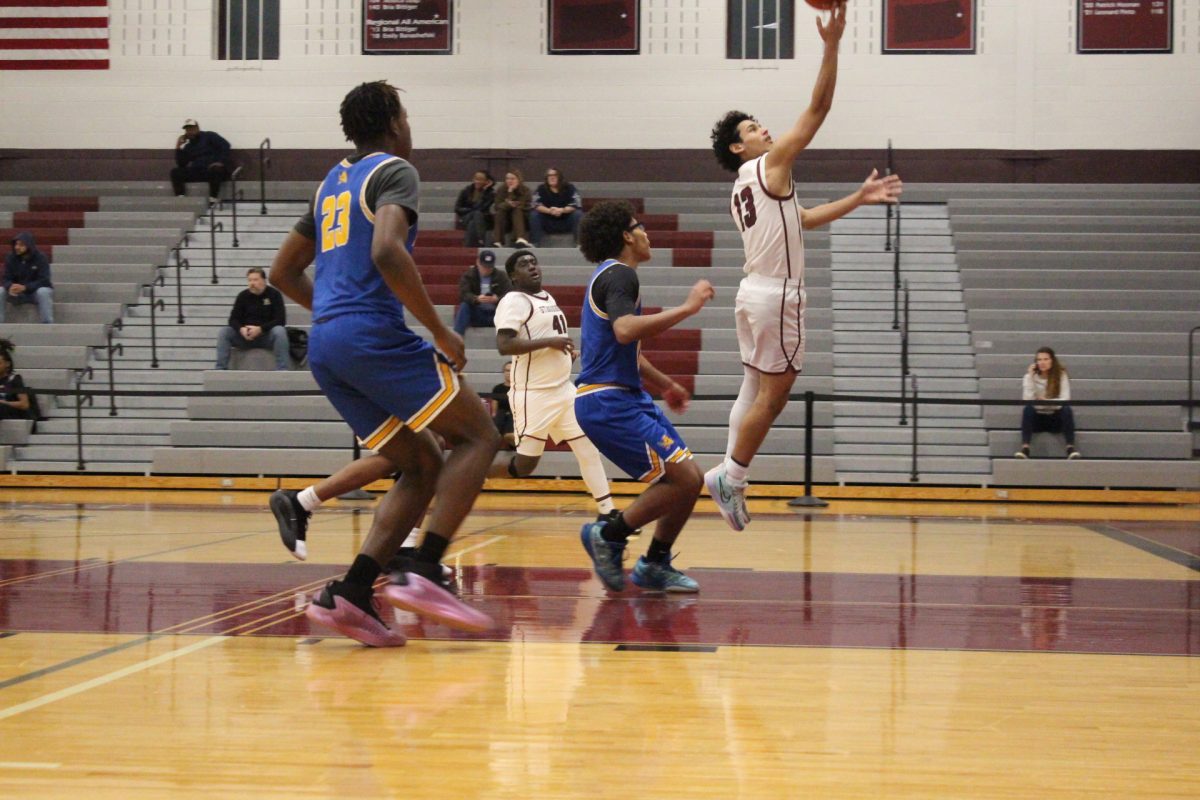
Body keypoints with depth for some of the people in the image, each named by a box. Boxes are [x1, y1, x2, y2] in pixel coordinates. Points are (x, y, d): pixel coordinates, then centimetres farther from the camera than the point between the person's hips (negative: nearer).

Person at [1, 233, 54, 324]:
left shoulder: (41, 258, -15)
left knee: (43, 292, -37)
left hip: (37, 290, -3)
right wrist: (10, 287, -34)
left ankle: (47, 324, -36)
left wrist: (25, 287, -37)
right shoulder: (10, 258, -5)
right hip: (18, 294, 3)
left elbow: (43, 280, -22)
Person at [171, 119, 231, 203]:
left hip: (216, 168, -5)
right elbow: (181, 164, 14)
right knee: (175, 172, -14)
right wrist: (178, 147, 7)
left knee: (215, 170, -41)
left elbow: (225, 146, -5)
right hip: (197, 172, 5)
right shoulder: (188, 147, 23)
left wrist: (221, 162, -19)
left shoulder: (209, 136, 11)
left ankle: (212, 201, -42)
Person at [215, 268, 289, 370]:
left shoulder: (274, 294, -6)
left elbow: (280, 320, -14)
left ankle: (282, 371, -35)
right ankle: (221, 369, -21)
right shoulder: (243, 296, 3)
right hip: (245, 335, 3)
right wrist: (241, 329, -23)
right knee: (223, 332, -19)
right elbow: (233, 319, 1)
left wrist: (260, 329, -27)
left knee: (280, 331, -34)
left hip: (267, 336, -3)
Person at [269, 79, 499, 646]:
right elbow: (387, 252, -20)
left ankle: (350, 595, -3)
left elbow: (284, 272, 28)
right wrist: (440, 332, -14)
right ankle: (422, 573, -14)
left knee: (424, 467, 12)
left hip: (325, 345, 8)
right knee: (478, 435, 1)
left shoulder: (332, 182, 25)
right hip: (373, 334, -8)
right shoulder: (393, 171, -1)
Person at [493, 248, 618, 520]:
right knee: (525, 464, -8)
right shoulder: (514, 301, -13)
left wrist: (568, 350, 10)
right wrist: (549, 342, -24)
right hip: (534, 394, -9)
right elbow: (504, 345, -26)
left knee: (589, 447, 7)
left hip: (565, 389, 9)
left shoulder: (547, 297, 15)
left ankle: (607, 512, 11)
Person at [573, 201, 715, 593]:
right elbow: (625, 330, -31)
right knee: (683, 478, -15)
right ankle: (609, 535, -5)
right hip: (609, 402, -10)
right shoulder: (618, 274, -11)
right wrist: (687, 307, -25)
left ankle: (654, 565, 14)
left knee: (690, 479, 8)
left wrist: (664, 385, 42)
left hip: (627, 399, 10)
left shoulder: (612, 275, 22)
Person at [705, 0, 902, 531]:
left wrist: (858, 199, 23)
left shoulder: (744, 190, 18)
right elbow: (818, 109, -12)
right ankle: (731, 476, -4)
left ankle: (730, 476, 11)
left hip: (754, 290, 9)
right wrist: (831, 46, -12)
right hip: (777, 293, -9)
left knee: (756, 389, 12)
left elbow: (802, 219, 24)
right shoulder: (772, 165, -6)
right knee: (774, 394, -5)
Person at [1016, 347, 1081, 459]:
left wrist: (1047, 401, -29)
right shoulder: (1030, 376, -1)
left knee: (1066, 409, -31)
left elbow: (1065, 400, -14)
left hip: (1055, 419, 0)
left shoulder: (1061, 375, -3)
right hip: (1037, 419, 0)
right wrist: (1030, 378, -19)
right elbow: (1027, 400, -15)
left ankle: (1071, 448, -34)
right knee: (1028, 408, -31)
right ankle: (1024, 448, -40)